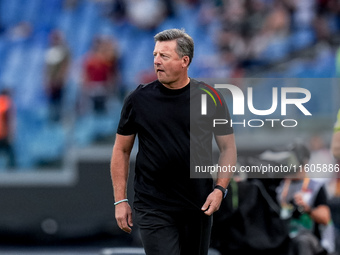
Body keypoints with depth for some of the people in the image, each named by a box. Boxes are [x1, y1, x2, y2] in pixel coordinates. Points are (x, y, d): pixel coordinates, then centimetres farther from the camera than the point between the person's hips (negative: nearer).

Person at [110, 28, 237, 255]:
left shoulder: (210, 98, 0)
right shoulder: (139, 100, -1)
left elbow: (228, 147, 5)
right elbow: (122, 150, 6)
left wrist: (220, 189, -8)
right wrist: (120, 200, 0)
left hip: (198, 207, 2)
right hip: (154, 208, -2)